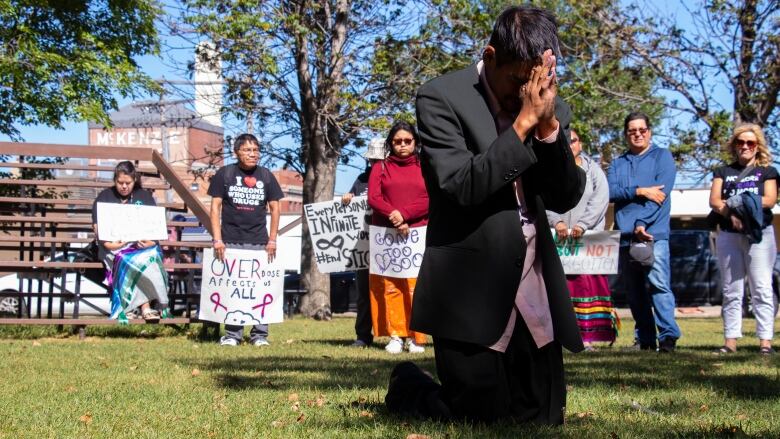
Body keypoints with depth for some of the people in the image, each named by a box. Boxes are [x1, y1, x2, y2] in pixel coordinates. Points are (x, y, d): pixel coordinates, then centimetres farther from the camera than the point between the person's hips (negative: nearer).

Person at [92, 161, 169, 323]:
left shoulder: (144, 196, 19)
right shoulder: (104, 197, 15)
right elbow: (98, 227, 6)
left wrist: (151, 241, -13)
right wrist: (108, 244, -15)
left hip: (142, 244, 1)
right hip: (114, 245, -1)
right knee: (134, 261, -36)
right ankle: (145, 306, -35)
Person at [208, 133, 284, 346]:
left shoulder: (266, 176, 8)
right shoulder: (224, 174, 3)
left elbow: (274, 208, 10)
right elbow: (215, 207, 1)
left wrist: (272, 240, 3)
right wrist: (217, 239, -7)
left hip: (259, 242, 1)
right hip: (231, 241, -1)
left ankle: (259, 333, 6)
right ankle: (232, 334, 7)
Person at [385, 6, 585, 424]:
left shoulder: (552, 107, 6)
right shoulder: (441, 97, -10)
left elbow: (566, 198, 2)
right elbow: (460, 186, -21)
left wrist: (548, 126, -13)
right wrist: (523, 122, -22)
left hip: (535, 292, 6)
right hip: (471, 291, -6)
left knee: (543, 419, 11)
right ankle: (408, 388, 29)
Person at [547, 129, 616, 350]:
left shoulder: (593, 170, 13)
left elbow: (600, 200, 0)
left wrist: (582, 225, -13)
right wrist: (556, 221, -15)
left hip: (588, 238, 0)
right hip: (557, 239, 1)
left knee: (588, 283, -9)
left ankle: (587, 335, -10)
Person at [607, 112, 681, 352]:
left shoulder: (662, 156, 7)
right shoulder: (618, 163, 19)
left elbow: (660, 193, -6)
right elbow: (610, 191, 1)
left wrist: (642, 224, -15)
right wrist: (640, 191, -12)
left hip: (653, 234, -4)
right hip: (625, 236, 5)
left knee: (659, 284, -15)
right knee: (634, 292, 6)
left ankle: (668, 336, -16)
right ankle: (644, 339, 13)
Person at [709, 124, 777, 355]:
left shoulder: (767, 171, 11)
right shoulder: (723, 172, 16)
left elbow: (770, 199, -5)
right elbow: (714, 201, 2)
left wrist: (739, 203, -14)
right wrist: (731, 213, -17)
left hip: (759, 233, -2)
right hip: (728, 234, 2)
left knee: (762, 288, -7)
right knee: (731, 290, 2)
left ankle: (765, 340, -8)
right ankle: (730, 340, 4)